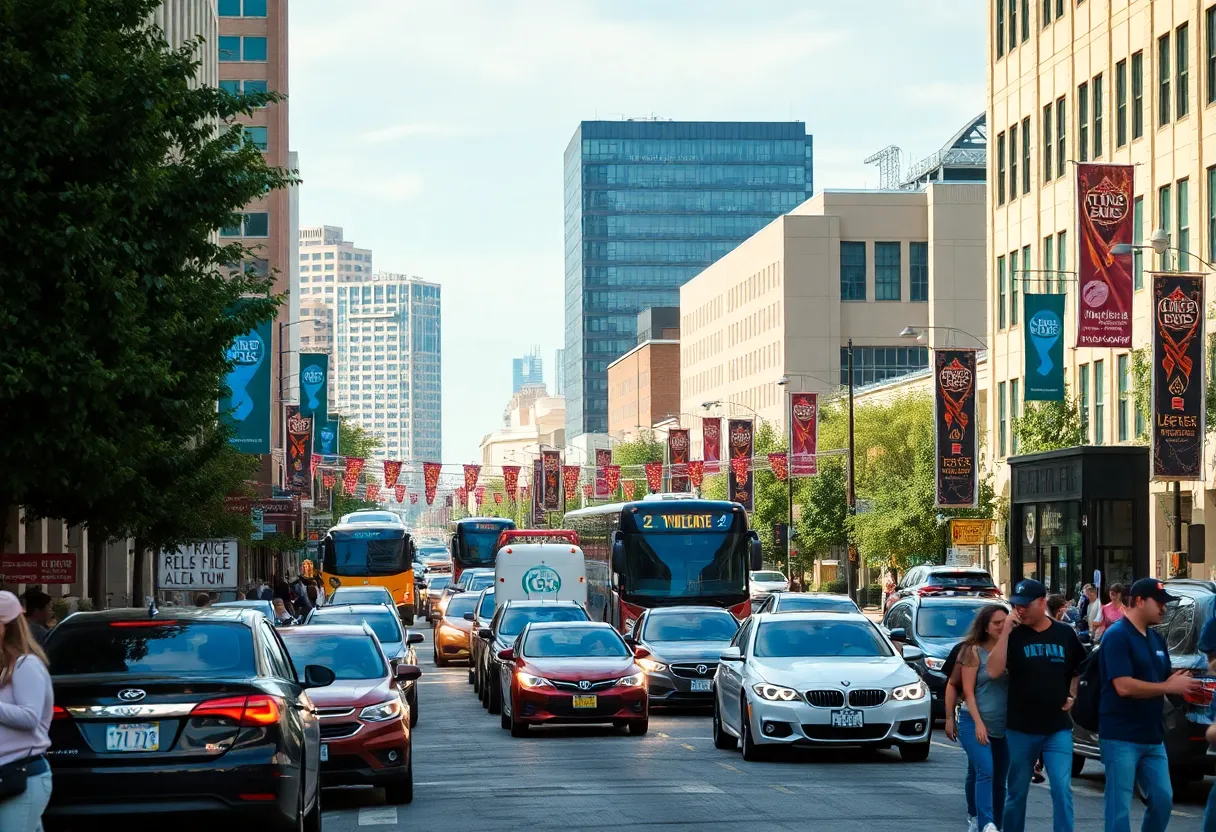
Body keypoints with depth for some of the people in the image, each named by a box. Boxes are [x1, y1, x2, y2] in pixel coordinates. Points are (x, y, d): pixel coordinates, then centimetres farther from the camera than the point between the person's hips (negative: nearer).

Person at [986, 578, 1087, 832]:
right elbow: (994, 671, -17)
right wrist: (1006, 631, -20)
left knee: (1062, 789, -11)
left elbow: (1080, 669, 20)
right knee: (1017, 792, 10)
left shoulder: (1064, 633, 3)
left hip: (1058, 728, 0)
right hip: (1020, 728, 0)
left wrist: (1072, 695, 4)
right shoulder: (1013, 634, -2)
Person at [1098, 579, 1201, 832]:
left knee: (1163, 800, 10)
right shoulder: (1117, 636, -14)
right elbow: (1123, 686, -23)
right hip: (1121, 738, -8)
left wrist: (1184, 685, -2)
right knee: (1120, 808, -4)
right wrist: (1169, 687, -17)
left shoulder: (1156, 639, 12)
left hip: (1152, 737, 8)